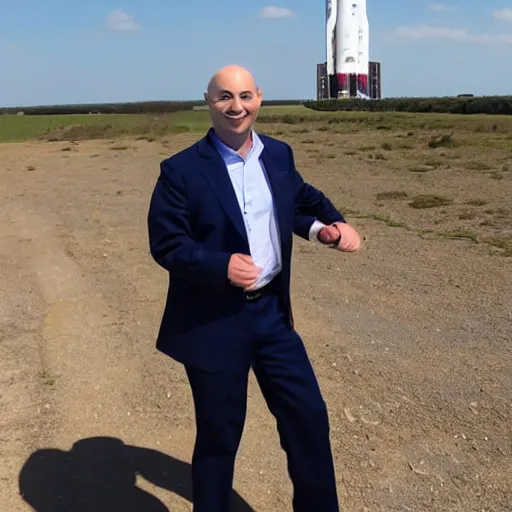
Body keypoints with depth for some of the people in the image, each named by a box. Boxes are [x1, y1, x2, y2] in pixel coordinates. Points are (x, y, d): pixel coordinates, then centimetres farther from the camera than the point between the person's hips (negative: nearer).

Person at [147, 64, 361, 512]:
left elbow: (301, 200, 20)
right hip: (212, 322, -5)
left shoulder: (279, 154, 4)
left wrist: (327, 225, -1)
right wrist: (221, 265, -28)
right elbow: (165, 244, -12)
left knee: (309, 416, 14)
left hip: (272, 311, 5)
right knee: (219, 435, 11)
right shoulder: (181, 170, -11)